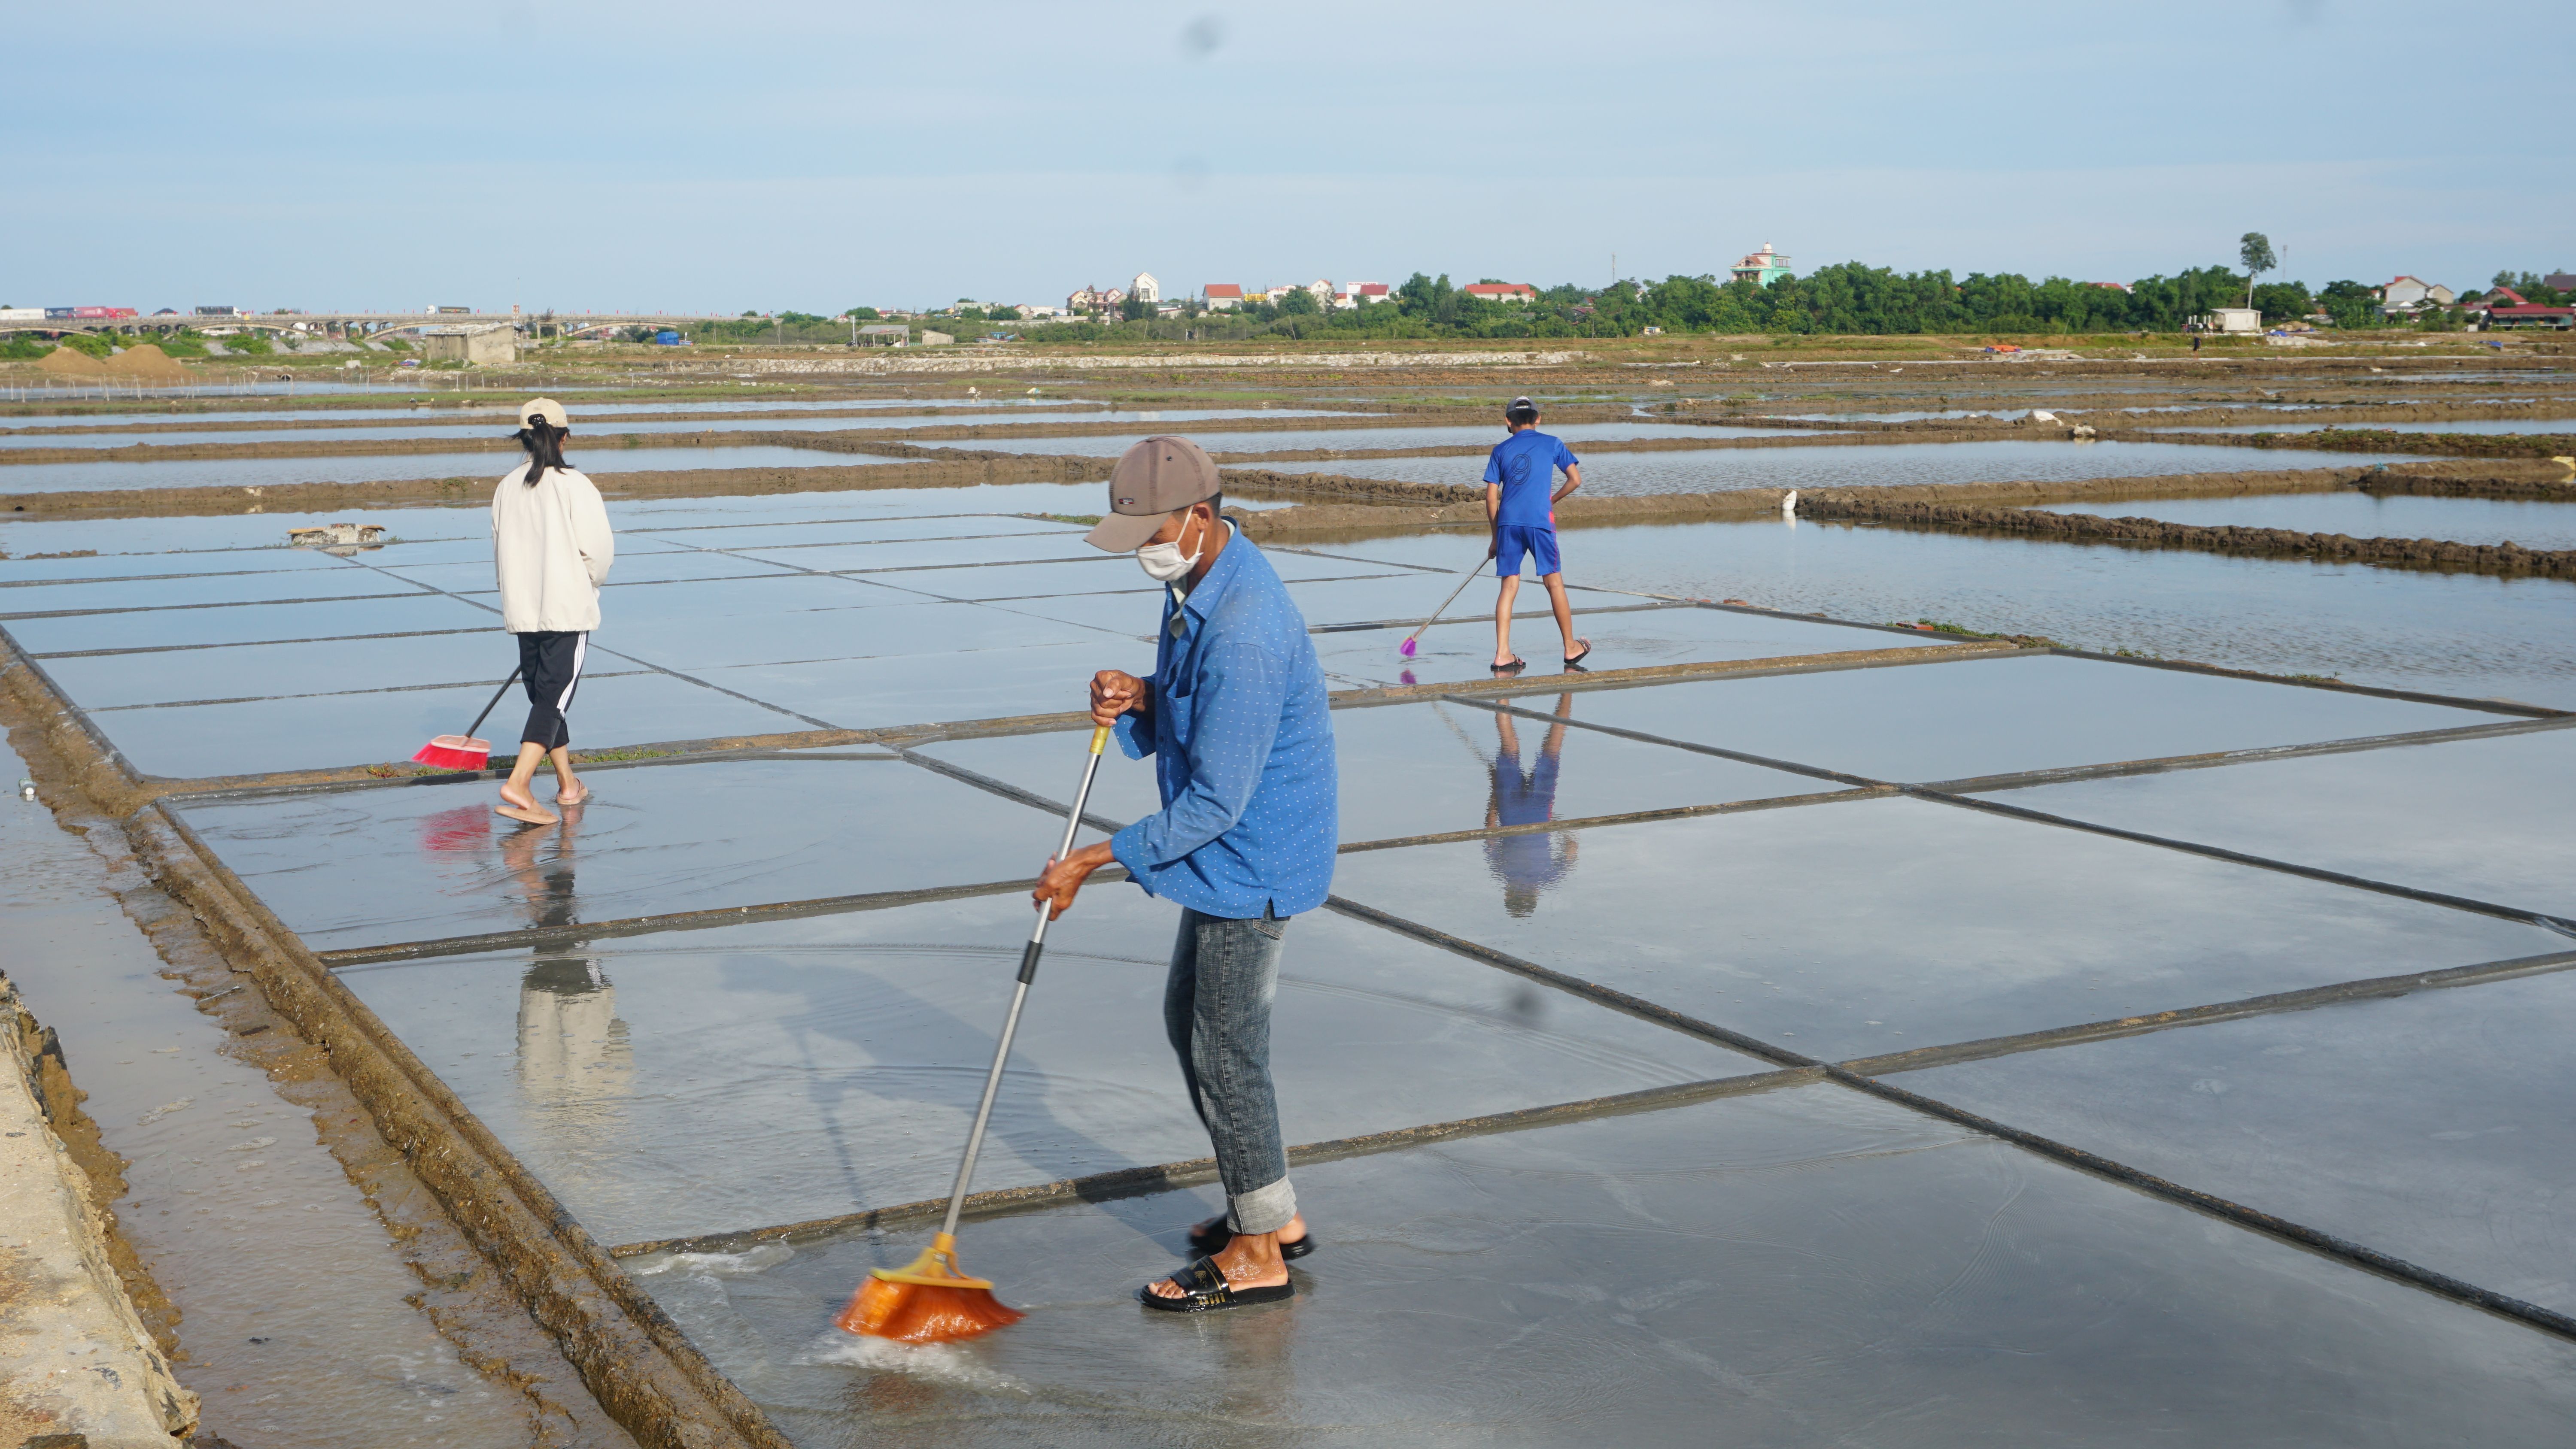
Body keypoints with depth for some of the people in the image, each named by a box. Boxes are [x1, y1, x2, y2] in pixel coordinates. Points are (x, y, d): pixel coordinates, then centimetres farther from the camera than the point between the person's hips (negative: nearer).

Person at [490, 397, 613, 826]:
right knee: (554, 697, -5)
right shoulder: (574, 485, -11)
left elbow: (501, 551, 10)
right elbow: (599, 549, -10)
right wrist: (589, 584, 11)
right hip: (568, 607, -5)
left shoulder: (507, 488, 4)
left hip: (522, 609, 5)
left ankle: (567, 784, 27)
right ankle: (517, 783, -20)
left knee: (544, 696, 16)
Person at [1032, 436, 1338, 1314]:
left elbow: (1215, 801, -27)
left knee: (1226, 1050, 0)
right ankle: (1272, 1213, 31)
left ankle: (1258, 1253, 16)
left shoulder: (1244, 631, -29)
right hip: (1227, 851, 11)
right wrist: (1136, 697, -8)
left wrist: (1093, 863, -22)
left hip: (1252, 863, -11)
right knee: (1189, 1023, 19)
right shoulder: (1196, 583, 4)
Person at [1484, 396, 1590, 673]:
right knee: (1554, 583, 9)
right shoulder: (1551, 443, 9)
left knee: (1509, 587, 5)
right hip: (1540, 521, -2)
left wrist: (1496, 537, 17)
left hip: (1508, 522, 2)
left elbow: (1491, 497, 10)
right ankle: (1571, 648, 19)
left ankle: (1502, 655, -1)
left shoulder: (1501, 450, 12)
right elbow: (1575, 479, 6)